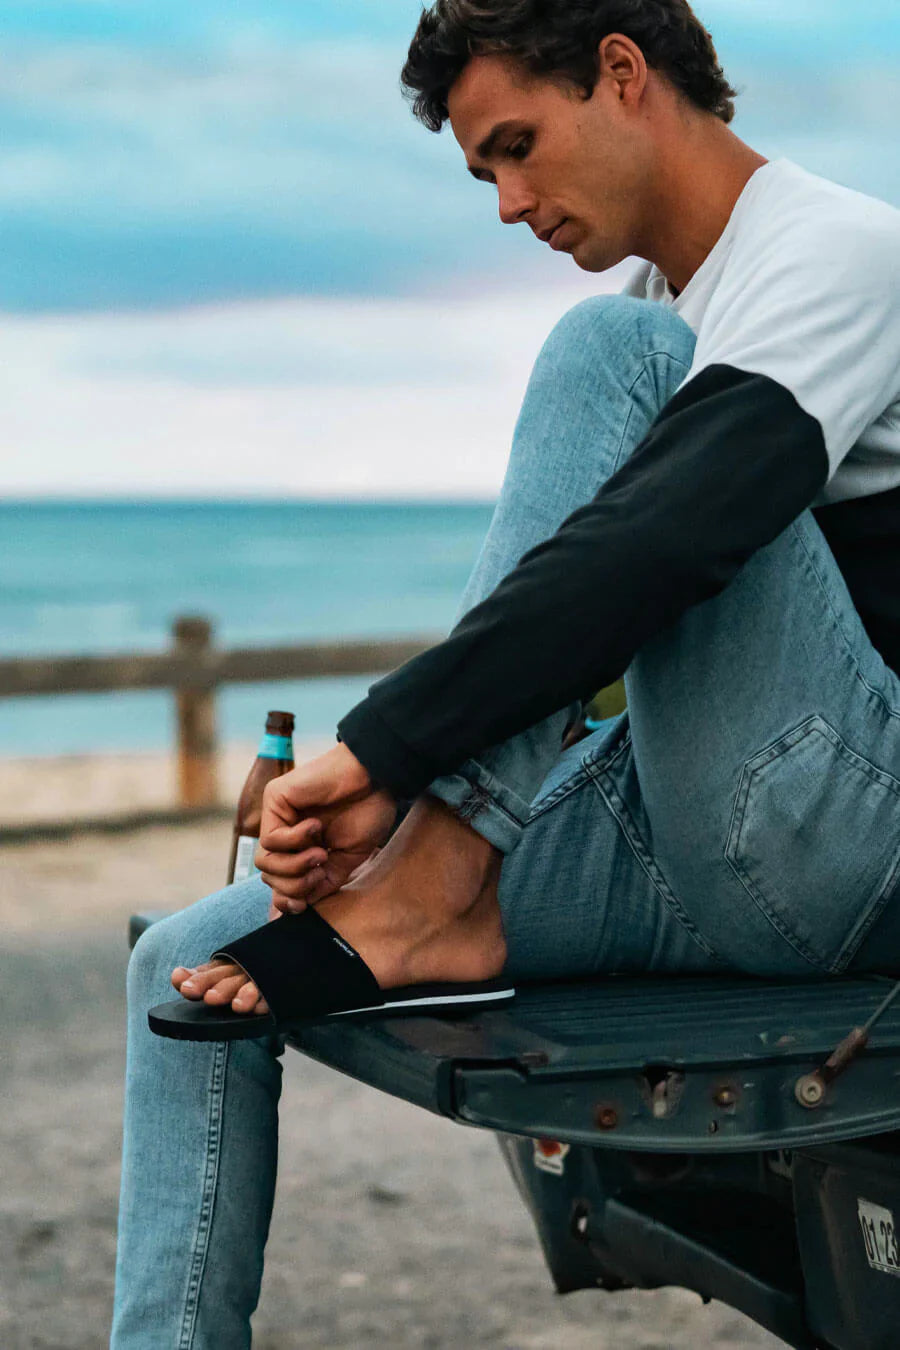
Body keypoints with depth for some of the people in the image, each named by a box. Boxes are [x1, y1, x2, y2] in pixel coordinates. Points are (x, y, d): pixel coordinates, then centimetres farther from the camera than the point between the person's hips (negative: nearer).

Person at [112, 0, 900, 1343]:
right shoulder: (675, 308, 20)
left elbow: (651, 549, -26)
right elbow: (561, 629, 19)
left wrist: (383, 746, -24)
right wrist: (371, 798, 3)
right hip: (679, 854, 9)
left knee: (613, 347, -21)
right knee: (183, 972, -1)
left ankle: (435, 895, -23)